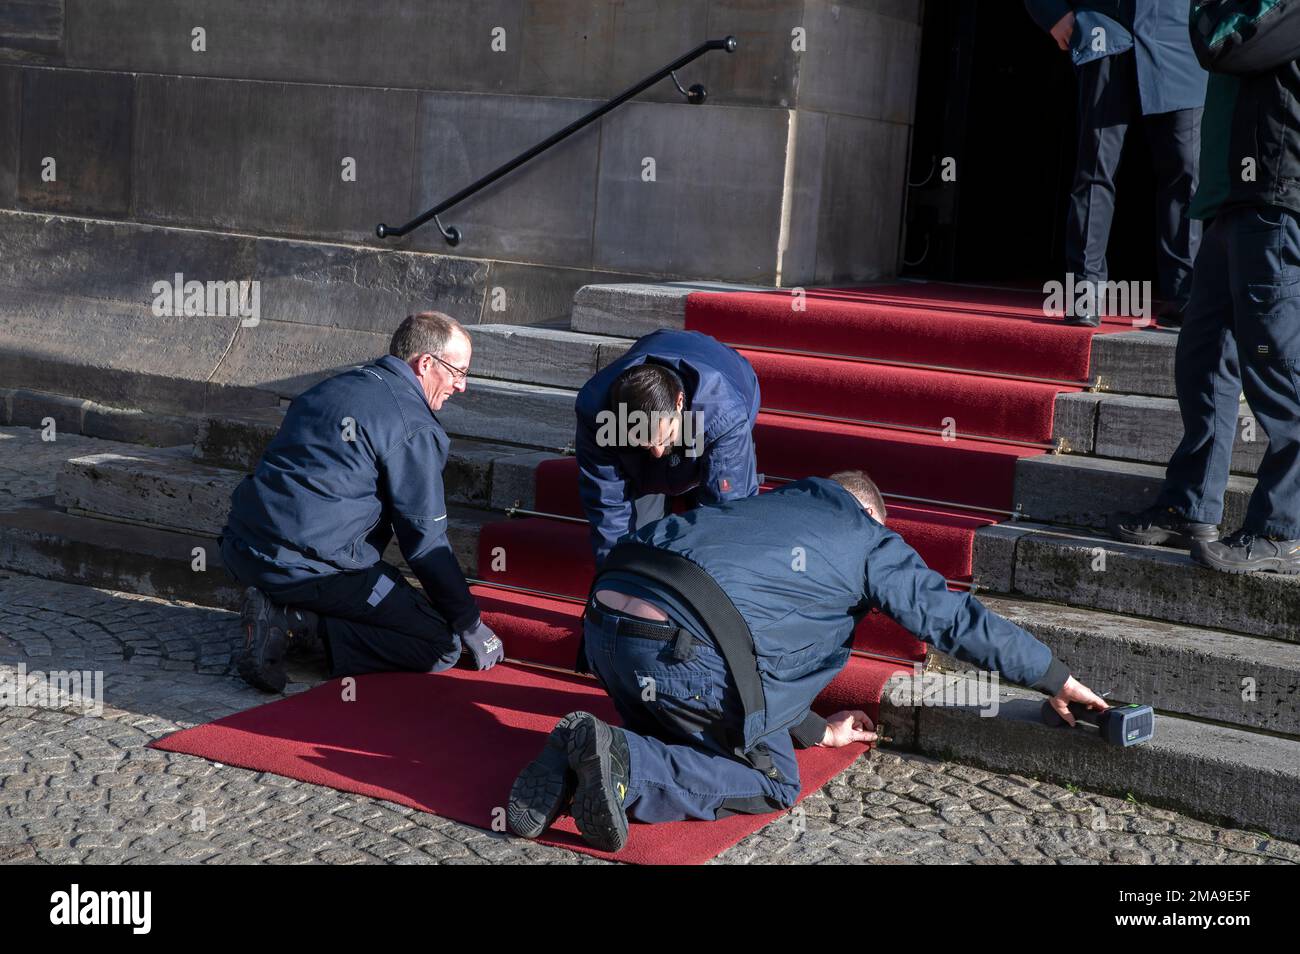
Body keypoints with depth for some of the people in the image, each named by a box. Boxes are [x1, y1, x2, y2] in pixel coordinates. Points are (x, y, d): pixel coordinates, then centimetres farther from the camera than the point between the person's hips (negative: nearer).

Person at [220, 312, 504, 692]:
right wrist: (472, 626, 5)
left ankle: (280, 609, 4)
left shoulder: (332, 388, 18)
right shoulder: (415, 428, -8)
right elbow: (426, 541, -6)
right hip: (308, 569, -9)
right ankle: (298, 626, -12)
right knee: (443, 645, -3)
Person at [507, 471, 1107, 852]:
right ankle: (624, 766, -13)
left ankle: (576, 762, 1)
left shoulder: (769, 505, 34)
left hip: (604, 619, 8)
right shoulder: (867, 539, 14)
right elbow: (954, 618, 16)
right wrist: (1057, 679, 27)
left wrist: (817, 729, 44)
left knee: (680, 744, 30)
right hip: (680, 651, -8)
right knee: (772, 781, 9)